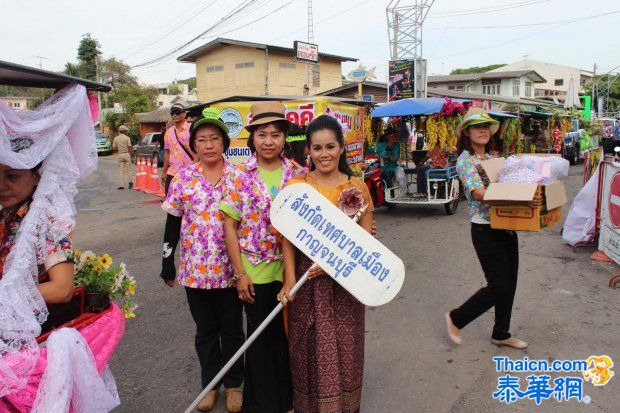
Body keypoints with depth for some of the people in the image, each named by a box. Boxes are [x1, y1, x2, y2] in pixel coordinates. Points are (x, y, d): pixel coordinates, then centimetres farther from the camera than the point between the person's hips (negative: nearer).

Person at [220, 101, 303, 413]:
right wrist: (240, 274, -7)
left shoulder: (297, 174, -1)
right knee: (259, 337, 12)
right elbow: (229, 226, -4)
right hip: (255, 271, -1)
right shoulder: (240, 176, -5)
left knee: (286, 335, 14)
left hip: (289, 268, 2)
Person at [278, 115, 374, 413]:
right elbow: (288, 237, -3)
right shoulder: (296, 186, 0)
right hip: (307, 279, 0)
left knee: (344, 346, 10)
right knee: (310, 347, 8)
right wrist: (290, 279, -14)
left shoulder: (357, 187, 0)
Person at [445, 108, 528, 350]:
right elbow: (479, 193, -26)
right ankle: (456, 319, 17)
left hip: (506, 227, 8)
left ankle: (501, 334, 31)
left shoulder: (493, 158, 13)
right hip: (485, 230, -8)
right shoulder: (465, 160, -11)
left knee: (509, 284, 13)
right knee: (498, 286, -4)